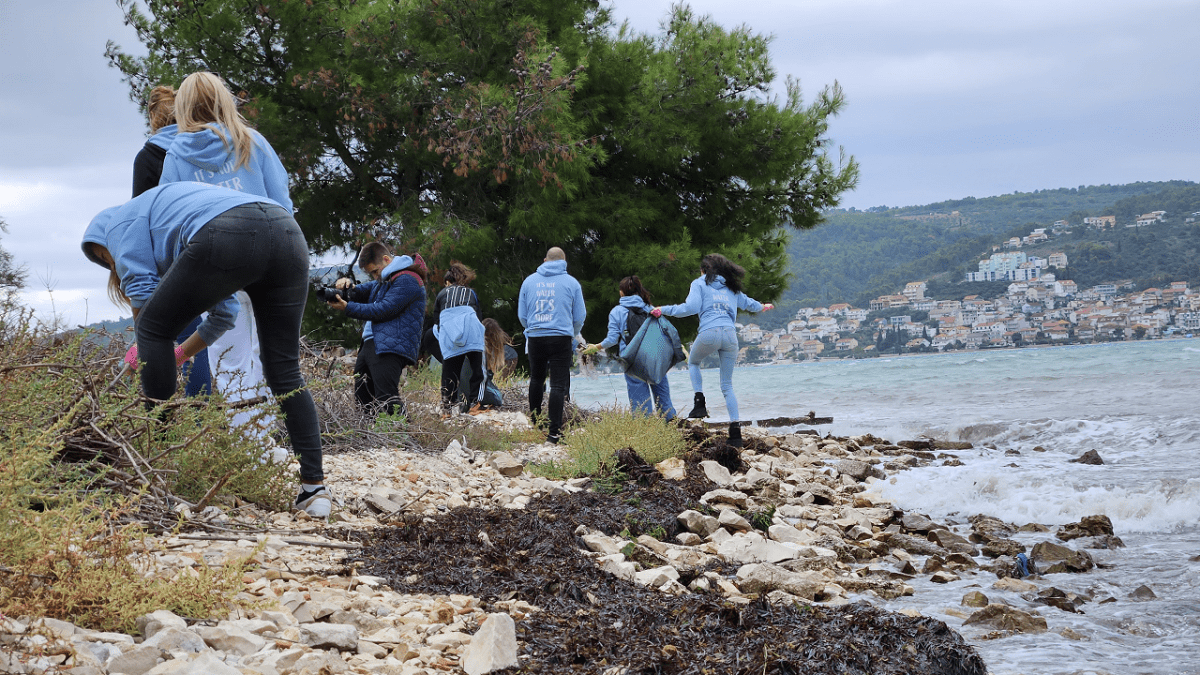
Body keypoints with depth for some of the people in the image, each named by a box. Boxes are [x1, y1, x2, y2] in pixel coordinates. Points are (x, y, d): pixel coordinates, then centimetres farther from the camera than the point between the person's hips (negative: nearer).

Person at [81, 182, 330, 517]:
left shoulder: (122, 222, 24)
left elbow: (142, 295, 13)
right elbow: (225, 313, 46)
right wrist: (182, 353, 53)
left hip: (227, 238, -7)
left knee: (154, 328, 16)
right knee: (285, 373, 11)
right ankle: (314, 488, 4)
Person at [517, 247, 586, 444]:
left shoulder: (529, 281, 8)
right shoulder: (571, 283, 2)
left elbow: (522, 314, 13)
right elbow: (579, 317, 7)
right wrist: (572, 334, 26)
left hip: (535, 338, 3)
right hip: (561, 338, -3)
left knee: (536, 379, 21)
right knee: (558, 385, -4)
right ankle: (554, 432, -10)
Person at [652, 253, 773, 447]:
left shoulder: (700, 283, 11)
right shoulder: (731, 288, 25)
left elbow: (690, 307, -2)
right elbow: (748, 303, 39)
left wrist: (664, 310, 5)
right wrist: (763, 307, 61)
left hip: (709, 333, -4)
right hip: (730, 335, 4)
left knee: (693, 362, 28)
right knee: (727, 385, 10)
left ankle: (700, 402, 8)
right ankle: (735, 428, -3)